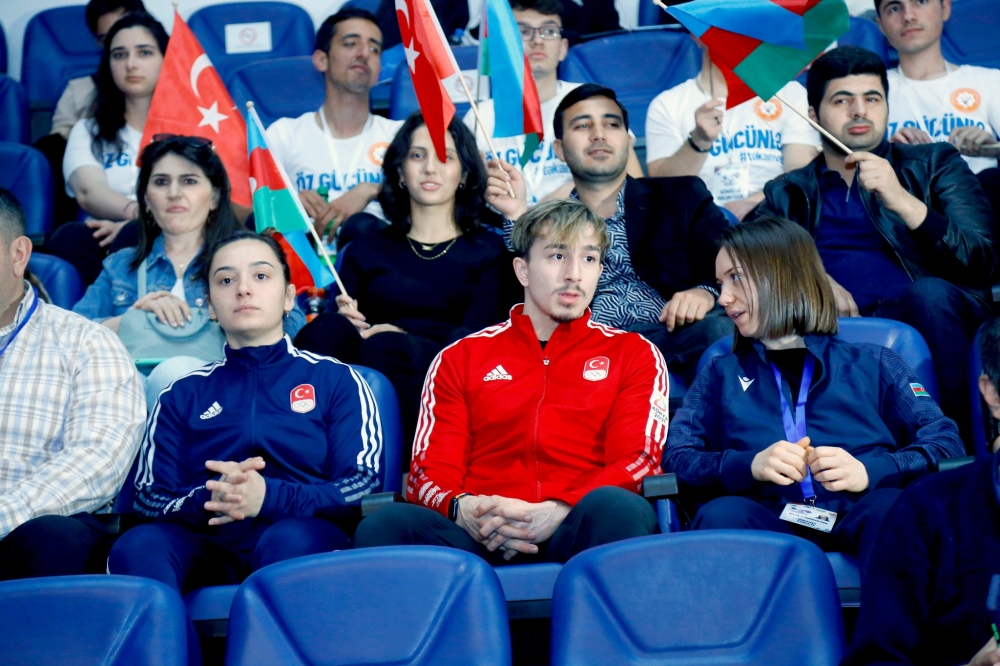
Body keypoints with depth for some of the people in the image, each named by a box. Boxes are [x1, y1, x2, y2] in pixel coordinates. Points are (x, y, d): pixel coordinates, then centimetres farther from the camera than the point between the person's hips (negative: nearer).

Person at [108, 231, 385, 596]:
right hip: (208, 548, 2)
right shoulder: (183, 395, 23)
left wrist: (270, 497, -15)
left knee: (288, 540, -38)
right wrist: (208, 500, -11)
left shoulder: (336, 381, 17)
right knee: (138, 545, -32)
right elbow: (149, 497, 13)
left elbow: (365, 484, 4)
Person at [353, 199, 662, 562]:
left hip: (575, 532, -1)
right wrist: (461, 509, -14)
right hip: (479, 534, 1)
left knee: (616, 507, -39)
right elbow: (431, 472, 14)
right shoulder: (459, 359, 23)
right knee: (384, 525, -32)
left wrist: (559, 512, -15)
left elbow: (639, 460, 5)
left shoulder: (633, 354, 21)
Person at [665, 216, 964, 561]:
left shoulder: (875, 364, 23)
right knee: (721, 514, -35)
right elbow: (676, 458, 13)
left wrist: (869, 471, -10)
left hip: (858, 519, -1)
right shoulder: (721, 374, 28)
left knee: (889, 506, -37)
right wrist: (749, 465, -8)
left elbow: (947, 442, 9)